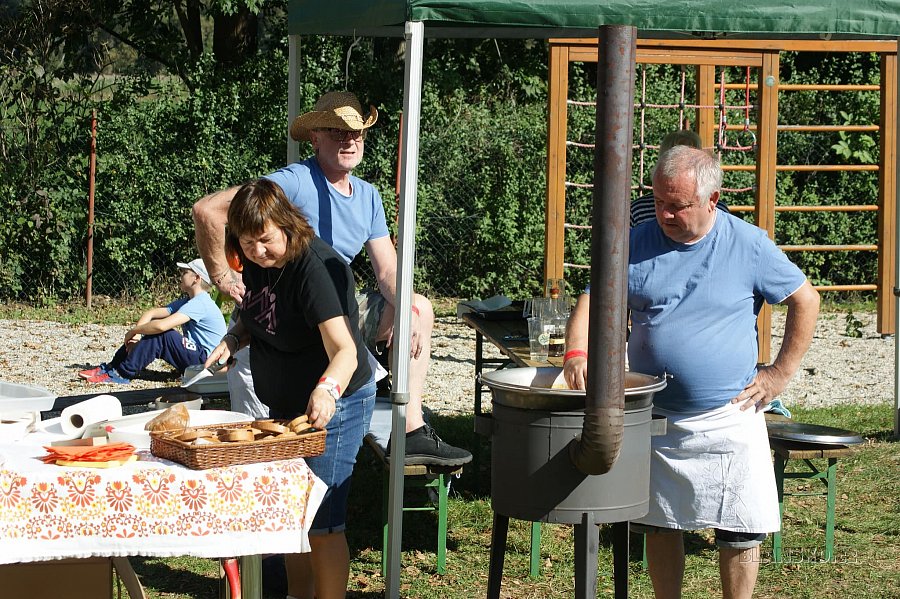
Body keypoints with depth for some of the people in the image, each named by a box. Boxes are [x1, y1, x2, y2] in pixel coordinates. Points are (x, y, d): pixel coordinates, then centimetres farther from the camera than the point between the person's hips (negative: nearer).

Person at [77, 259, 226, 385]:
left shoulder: (199, 303, -18)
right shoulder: (185, 302, 14)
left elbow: (161, 325, -28)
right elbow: (151, 313, 9)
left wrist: (133, 331, -13)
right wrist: (137, 332, -10)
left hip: (206, 361, -10)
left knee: (160, 334, -22)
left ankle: (123, 374, -18)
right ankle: (111, 367, 5)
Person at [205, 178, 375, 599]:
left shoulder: (314, 267, -29)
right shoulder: (256, 262, -4)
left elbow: (344, 350, -38)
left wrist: (327, 390, -57)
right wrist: (234, 339, -7)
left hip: (332, 404, -9)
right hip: (285, 404, 9)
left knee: (320, 523, -8)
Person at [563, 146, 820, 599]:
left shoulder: (749, 245, -3)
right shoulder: (637, 244, 1)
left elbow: (805, 301, 5)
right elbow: (593, 302, -3)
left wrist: (781, 371, -1)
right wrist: (577, 353, -23)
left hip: (730, 419, -2)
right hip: (654, 418, 2)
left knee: (740, 531, 0)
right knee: (660, 526, 10)